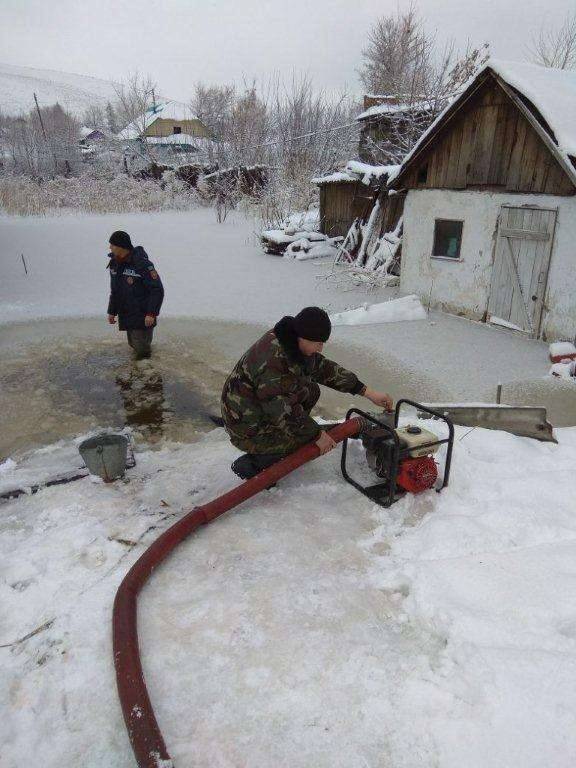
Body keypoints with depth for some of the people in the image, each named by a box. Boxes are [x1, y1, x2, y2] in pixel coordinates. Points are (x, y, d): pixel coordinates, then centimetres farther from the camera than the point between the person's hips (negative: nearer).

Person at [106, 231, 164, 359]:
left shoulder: (142, 263, -20)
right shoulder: (114, 264, 5)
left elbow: (157, 290, -19)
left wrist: (151, 313, -22)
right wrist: (112, 311, 15)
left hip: (143, 317, -8)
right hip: (125, 317, 8)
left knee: (142, 350, -7)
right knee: (133, 345, 17)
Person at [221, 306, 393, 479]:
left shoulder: (294, 344, -3)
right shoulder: (273, 359, -33)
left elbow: (325, 369, 4)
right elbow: (281, 410, -30)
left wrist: (368, 392, 3)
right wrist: (316, 434, -19)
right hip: (248, 428, -9)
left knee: (311, 391, 5)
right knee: (310, 438, -11)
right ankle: (251, 465, -3)